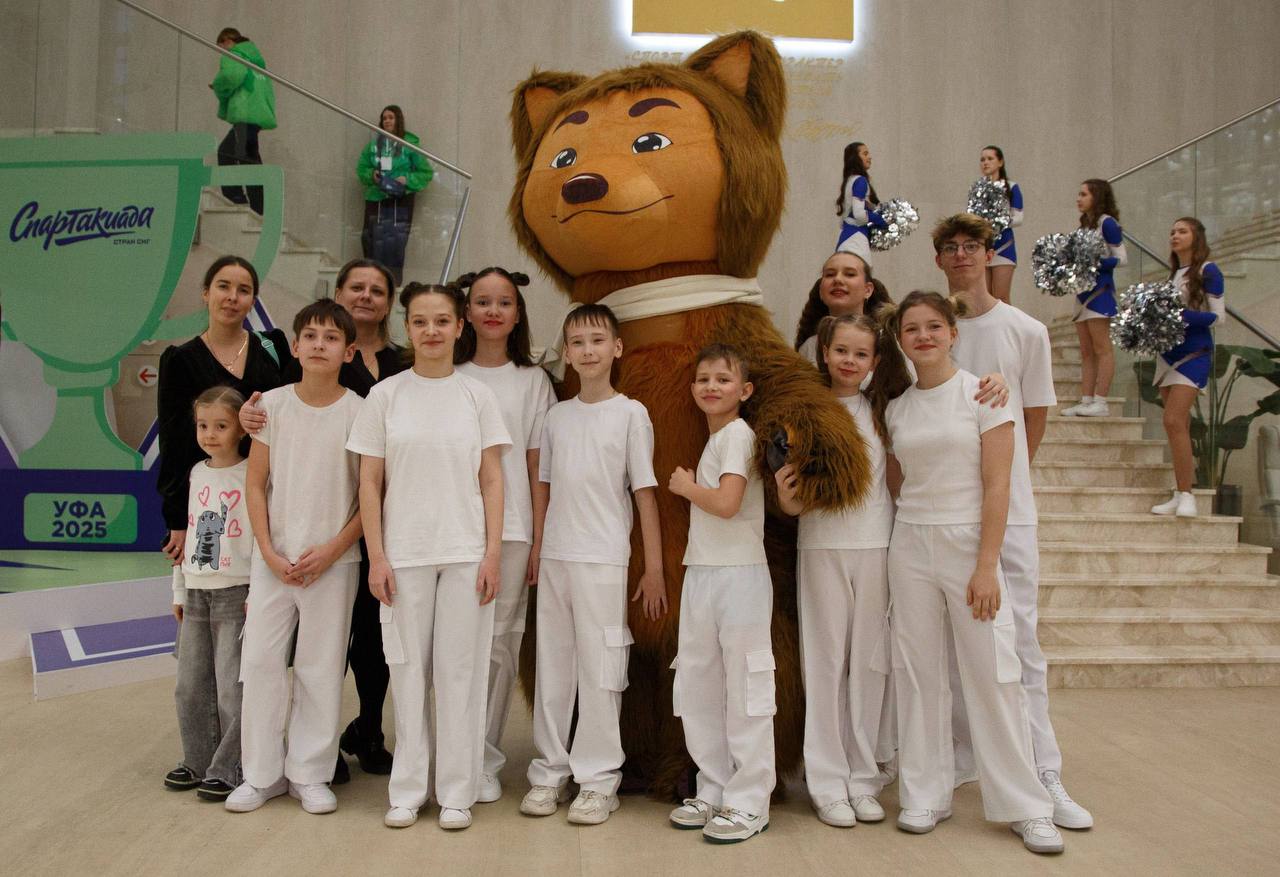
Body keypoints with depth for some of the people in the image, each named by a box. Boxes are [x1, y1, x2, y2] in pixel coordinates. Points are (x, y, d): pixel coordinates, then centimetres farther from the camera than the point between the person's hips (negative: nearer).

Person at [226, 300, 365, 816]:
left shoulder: (360, 412, -4)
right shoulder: (273, 403, 2)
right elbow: (256, 484, 4)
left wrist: (331, 550, -11)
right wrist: (269, 551, -5)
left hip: (333, 561, -2)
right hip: (273, 558, 2)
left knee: (322, 669, 5)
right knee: (261, 662, 4)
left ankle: (310, 774, 19)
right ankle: (262, 773, 20)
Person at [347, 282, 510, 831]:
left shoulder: (477, 396, 4)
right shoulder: (385, 396, 2)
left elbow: (491, 481, 3)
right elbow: (370, 482, 2)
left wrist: (492, 553, -4)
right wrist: (376, 556, -4)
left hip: (465, 555, 0)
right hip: (404, 554, 0)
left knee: (460, 670, 5)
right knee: (408, 670, 7)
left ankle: (456, 792, 17)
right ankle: (407, 791, 20)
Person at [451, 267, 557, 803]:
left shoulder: (532, 381, 8)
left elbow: (537, 468, 5)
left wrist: (539, 539, 0)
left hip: (511, 529, 0)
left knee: (500, 644, 3)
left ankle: (486, 760, 14)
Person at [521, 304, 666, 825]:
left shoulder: (630, 413, -1)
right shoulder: (557, 415, 11)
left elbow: (645, 493, -3)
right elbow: (547, 488, 14)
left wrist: (654, 568, -4)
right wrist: (537, 552, 9)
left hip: (603, 560, -4)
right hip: (554, 557, 4)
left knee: (600, 669, 0)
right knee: (551, 667, 9)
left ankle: (598, 779, 12)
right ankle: (550, 771, 21)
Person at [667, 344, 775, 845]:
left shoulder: (737, 433, -8)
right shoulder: (714, 437, 17)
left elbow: (727, 503, -20)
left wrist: (685, 486, -6)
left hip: (739, 574, -9)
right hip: (700, 574, 9)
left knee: (744, 690, -1)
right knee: (697, 688, 12)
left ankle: (748, 803, 8)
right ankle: (714, 792, 24)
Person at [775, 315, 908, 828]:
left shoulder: (881, 410, 7)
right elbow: (797, 494, 1)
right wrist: (786, 500, -20)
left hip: (875, 544, 2)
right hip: (822, 543, -1)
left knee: (869, 661, 7)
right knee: (825, 660, 3)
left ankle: (863, 778, 19)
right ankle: (828, 783, 12)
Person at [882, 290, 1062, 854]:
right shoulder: (897, 408, 8)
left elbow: (996, 485, -8)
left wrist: (986, 566, -13)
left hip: (970, 545, -3)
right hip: (910, 548, 4)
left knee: (992, 675, -2)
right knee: (918, 672, 6)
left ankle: (1025, 807, 12)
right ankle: (925, 796, 18)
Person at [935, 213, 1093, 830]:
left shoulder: (1026, 331, 3)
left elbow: (1035, 416, 10)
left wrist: (1004, 477, 12)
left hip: (1007, 506, -1)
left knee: (1018, 637, 0)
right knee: (948, 638, 8)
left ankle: (1043, 775, 7)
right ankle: (961, 760, 21)